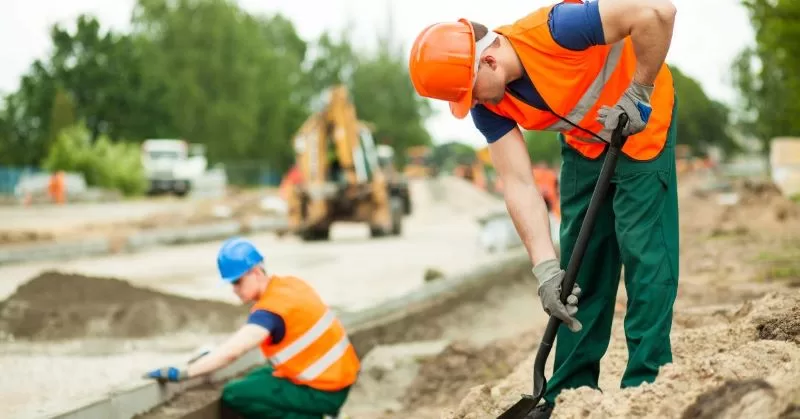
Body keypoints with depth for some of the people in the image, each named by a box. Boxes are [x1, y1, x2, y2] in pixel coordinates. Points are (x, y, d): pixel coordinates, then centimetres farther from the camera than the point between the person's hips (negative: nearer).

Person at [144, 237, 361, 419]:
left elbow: (232, 352, -34)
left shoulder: (271, 308, -23)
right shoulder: (289, 284, 4)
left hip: (324, 390, -9)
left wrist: (181, 374, -35)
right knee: (254, 381, 25)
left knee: (235, 395, -10)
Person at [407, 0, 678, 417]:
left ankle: (646, 384, -4)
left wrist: (637, 93, -29)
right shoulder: (489, 107, -16)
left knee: (643, 251, -10)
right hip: (584, 141, 6)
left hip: (641, 122, -6)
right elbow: (519, 184, -18)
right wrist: (546, 269, -27)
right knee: (578, 264, 7)